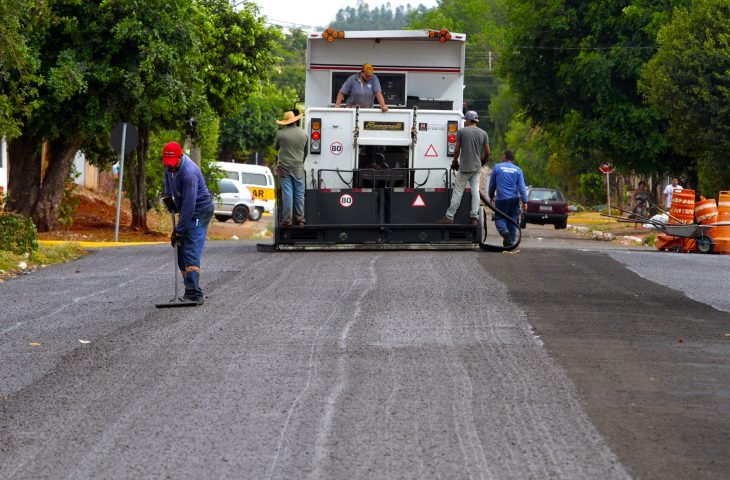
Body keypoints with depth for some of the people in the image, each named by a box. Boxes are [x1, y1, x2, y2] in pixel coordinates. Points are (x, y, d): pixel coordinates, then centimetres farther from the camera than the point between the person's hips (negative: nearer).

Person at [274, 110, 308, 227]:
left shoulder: (281, 133, -7)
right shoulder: (303, 134, 1)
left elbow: (275, 147, 9)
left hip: (284, 167, -2)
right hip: (298, 168, 2)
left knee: (287, 194, -1)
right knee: (299, 193, 8)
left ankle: (287, 219, -1)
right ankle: (299, 218, 10)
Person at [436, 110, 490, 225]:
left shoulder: (461, 131, -5)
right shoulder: (483, 133, 5)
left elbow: (457, 150, -3)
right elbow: (487, 152, 5)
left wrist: (455, 161, 13)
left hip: (464, 168, -3)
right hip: (477, 168, 3)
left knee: (457, 192, -1)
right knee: (475, 191, 5)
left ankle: (449, 217, 0)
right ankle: (474, 217, -1)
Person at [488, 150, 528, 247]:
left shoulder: (497, 167, -1)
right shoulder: (517, 170, 3)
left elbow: (492, 184, 7)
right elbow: (522, 187, -2)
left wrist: (491, 196, 22)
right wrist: (525, 201, -2)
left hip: (501, 199, -2)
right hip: (514, 199, 2)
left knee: (499, 218, 6)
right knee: (513, 220, 10)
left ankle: (504, 231, -24)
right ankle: (511, 242, 9)